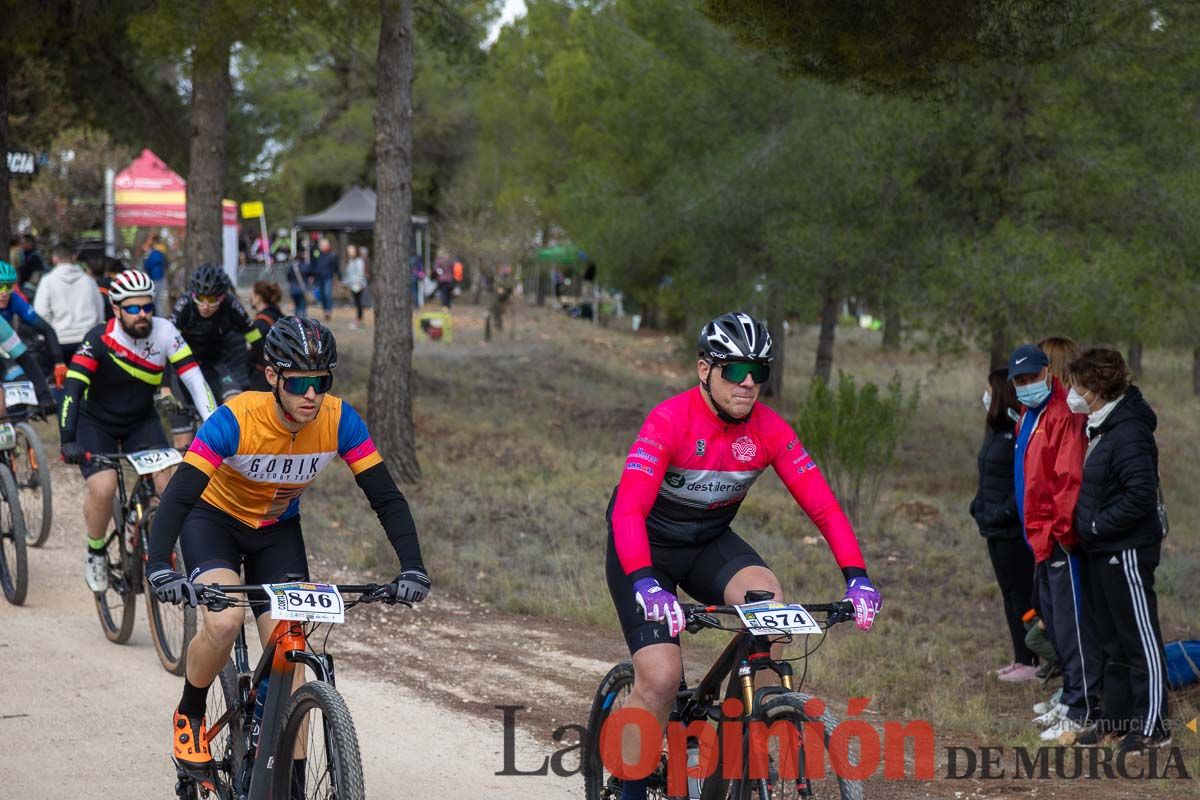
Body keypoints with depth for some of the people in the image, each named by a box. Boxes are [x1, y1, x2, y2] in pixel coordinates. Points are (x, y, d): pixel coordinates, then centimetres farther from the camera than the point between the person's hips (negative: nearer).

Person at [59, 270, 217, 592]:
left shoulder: (164, 332, -18)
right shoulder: (99, 340, -24)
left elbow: (194, 378, -21)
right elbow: (73, 387, -31)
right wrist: (68, 441, -41)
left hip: (141, 422, 3)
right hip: (96, 423, -3)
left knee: (170, 482, -18)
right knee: (103, 489, -22)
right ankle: (95, 552, 5)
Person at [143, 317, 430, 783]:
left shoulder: (338, 421, -24)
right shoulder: (236, 420, -33)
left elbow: (386, 497, -21)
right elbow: (178, 496, -36)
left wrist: (412, 569, -34)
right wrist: (159, 568, -51)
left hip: (277, 532, 3)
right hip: (214, 521, -3)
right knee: (225, 621, -29)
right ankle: (189, 717, -1)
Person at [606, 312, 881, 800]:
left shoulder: (769, 430, -14)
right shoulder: (669, 421, -28)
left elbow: (823, 505, -16)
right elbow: (629, 509, -38)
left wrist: (856, 577, -31)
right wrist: (645, 584, -53)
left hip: (709, 543, 4)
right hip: (646, 546, -4)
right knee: (660, 677, -19)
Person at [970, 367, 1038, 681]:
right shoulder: (997, 429, 12)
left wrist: (1005, 512, -22)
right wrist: (979, 506, 9)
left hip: (1015, 530, -10)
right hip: (996, 528, 10)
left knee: (1021, 594, -3)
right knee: (1010, 593, 14)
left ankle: (1030, 662, 3)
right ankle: (1020, 658, 22)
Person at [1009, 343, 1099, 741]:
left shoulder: (1063, 415, -15)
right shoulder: (1029, 416, 16)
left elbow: (1070, 477, -21)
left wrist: (1060, 529, -21)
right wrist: (1036, 530, 17)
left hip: (1059, 539, -10)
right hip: (1041, 538, 10)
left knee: (1071, 624, -8)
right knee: (1054, 621, 17)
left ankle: (1082, 712, -6)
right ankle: (1071, 699, 26)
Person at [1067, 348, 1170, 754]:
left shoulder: (1129, 434, -21)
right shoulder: (1101, 428, 10)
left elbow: (1141, 495, -26)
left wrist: (1098, 525, -20)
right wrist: (1089, 527, 8)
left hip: (1127, 552, -10)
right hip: (1102, 551, 10)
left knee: (1141, 639, -3)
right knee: (1112, 641, 17)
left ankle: (1152, 727, 3)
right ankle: (1116, 718, 26)